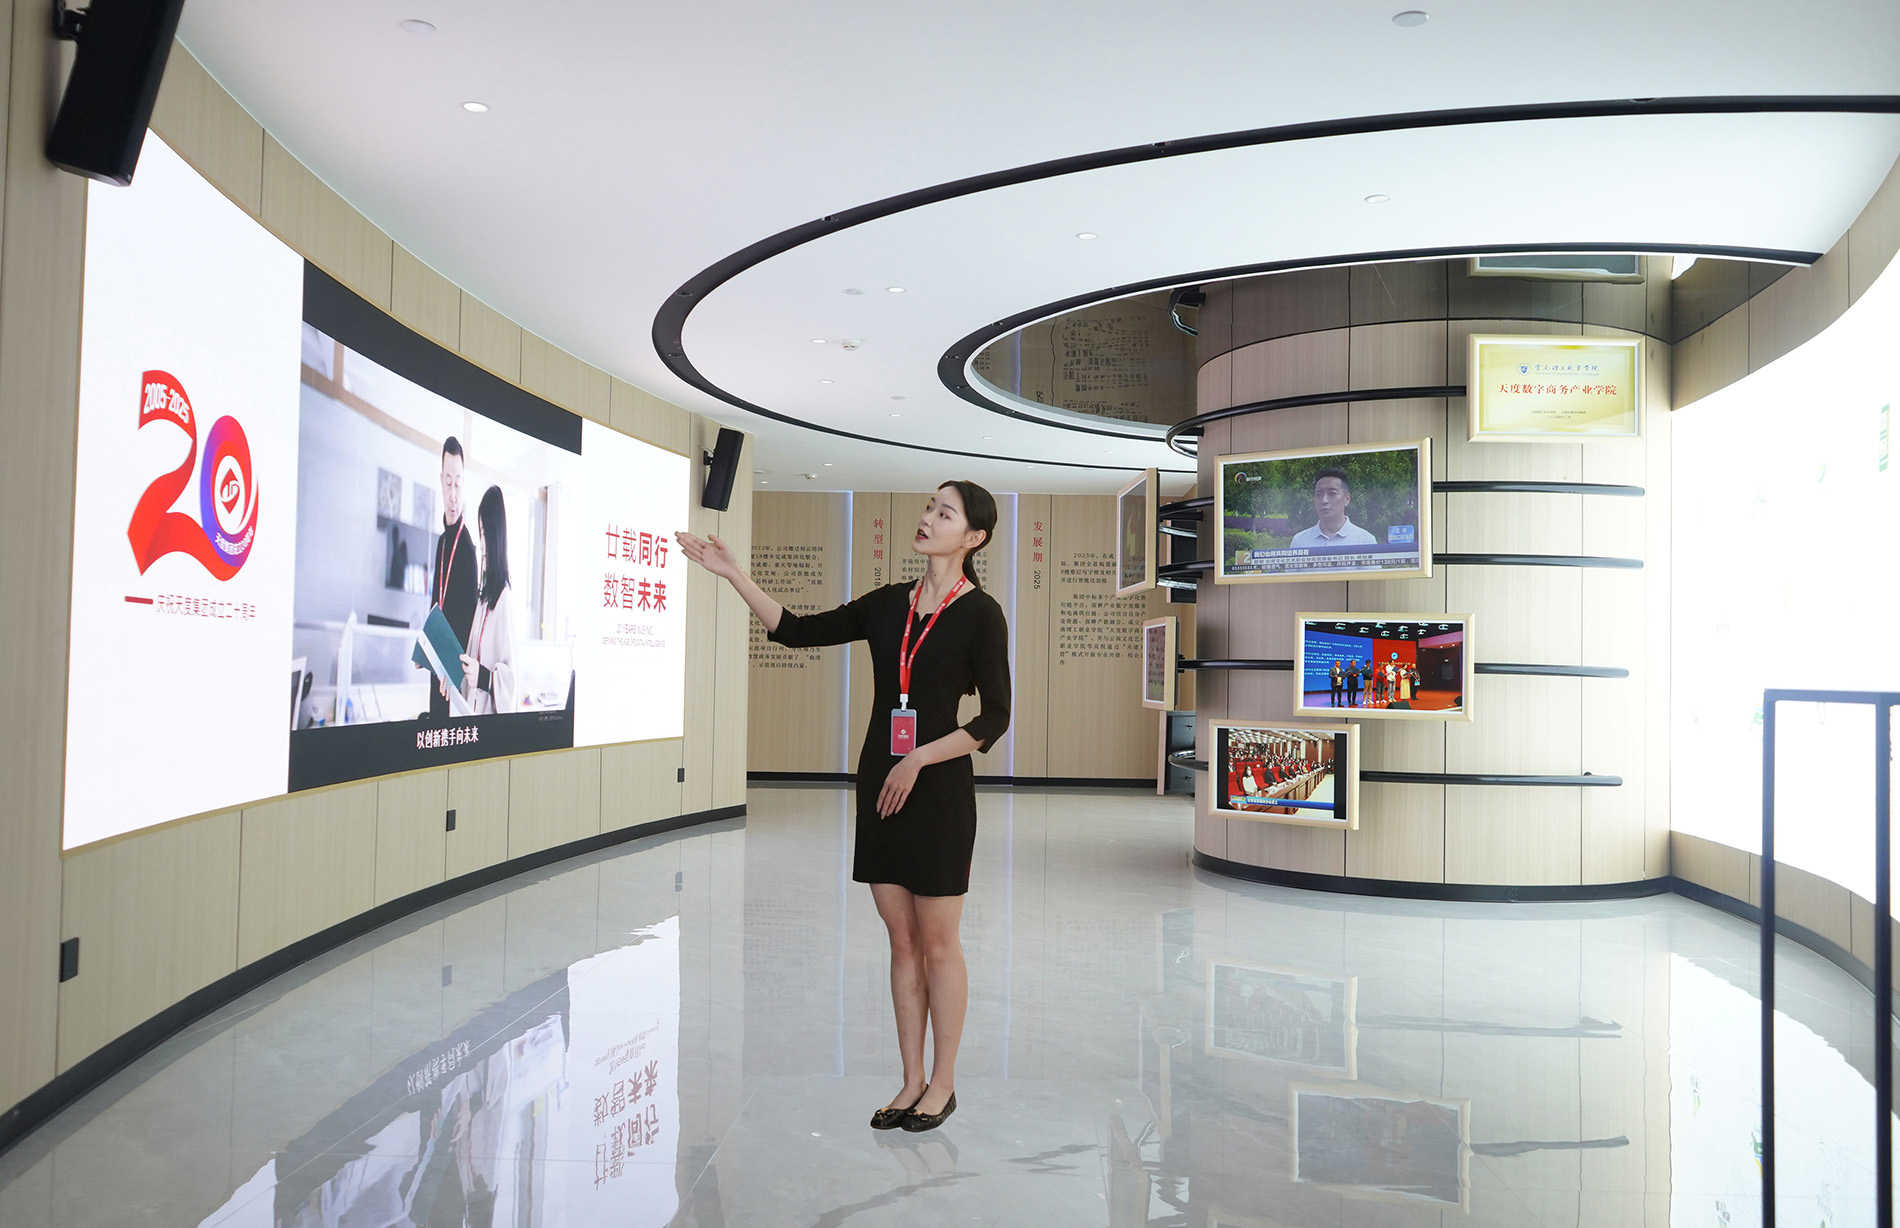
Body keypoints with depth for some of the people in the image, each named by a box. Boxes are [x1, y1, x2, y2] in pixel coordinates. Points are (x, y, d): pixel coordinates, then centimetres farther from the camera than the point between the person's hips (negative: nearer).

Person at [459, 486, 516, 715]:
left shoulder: (504, 597, -14)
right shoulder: (483, 597, 13)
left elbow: (510, 676, -18)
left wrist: (483, 676, -31)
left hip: (492, 713, -8)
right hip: (472, 711, 8)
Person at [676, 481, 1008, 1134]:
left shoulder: (981, 614, -8)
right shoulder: (888, 604, 8)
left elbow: (994, 718, -11)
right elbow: (797, 630, 8)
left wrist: (918, 760, -16)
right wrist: (734, 574, 2)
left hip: (938, 788, -5)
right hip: (880, 783, 6)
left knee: (937, 942, 4)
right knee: (901, 940, 11)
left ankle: (942, 1083, 19)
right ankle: (912, 1080, 22)